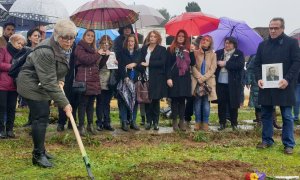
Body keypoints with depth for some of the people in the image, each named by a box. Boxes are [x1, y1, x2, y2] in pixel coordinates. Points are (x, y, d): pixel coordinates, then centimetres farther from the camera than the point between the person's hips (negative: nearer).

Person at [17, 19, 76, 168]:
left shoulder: (64, 48, -3)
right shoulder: (45, 52, -32)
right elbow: (49, 82, -32)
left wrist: (60, 80, -2)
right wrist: (64, 103, -32)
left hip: (42, 85, 9)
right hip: (31, 85, -9)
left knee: (43, 117, 14)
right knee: (41, 117, -11)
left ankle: (40, 150, 26)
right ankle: (38, 155, -3)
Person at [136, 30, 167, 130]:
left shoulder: (162, 49, 3)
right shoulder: (144, 49, 13)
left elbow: (162, 62, -10)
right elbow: (141, 61, 10)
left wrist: (148, 64, -12)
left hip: (157, 79, -2)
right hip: (146, 78, 3)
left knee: (155, 100, 2)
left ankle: (156, 122, 10)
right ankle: (148, 121, 13)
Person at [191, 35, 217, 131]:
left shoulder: (213, 55, 9)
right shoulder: (196, 53, 7)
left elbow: (213, 68, 1)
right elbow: (193, 66, 0)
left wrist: (203, 78, -11)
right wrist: (199, 77, -12)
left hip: (208, 81, 1)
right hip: (197, 81, 0)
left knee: (206, 102, -3)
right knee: (198, 102, -4)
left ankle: (205, 123, 1)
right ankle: (198, 122, 2)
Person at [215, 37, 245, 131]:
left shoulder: (239, 54, 4)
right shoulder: (218, 53, 12)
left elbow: (240, 65, -12)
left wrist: (225, 64, -14)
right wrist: (218, 63, -14)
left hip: (233, 84, -2)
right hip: (220, 83, 2)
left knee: (233, 104, 4)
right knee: (221, 104, 4)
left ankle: (234, 123, 16)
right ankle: (222, 123, 14)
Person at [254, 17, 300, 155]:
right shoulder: (263, 45, 12)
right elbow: (257, 64, 12)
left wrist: (287, 79, -17)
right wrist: (258, 78, -6)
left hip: (283, 86, -4)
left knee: (287, 116, 2)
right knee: (266, 115, 10)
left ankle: (288, 144, 9)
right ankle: (267, 140, 22)